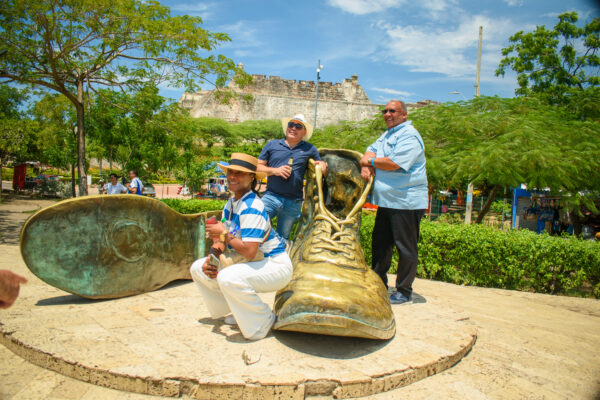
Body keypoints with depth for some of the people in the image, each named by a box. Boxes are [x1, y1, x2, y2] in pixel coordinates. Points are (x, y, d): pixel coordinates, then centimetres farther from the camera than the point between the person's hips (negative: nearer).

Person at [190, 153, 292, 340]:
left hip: (275, 265, -10)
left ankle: (264, 322, -10)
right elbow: (221, 240, 8)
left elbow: (249, 251, -32)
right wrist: (211, 259, -11)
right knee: (198, 268, 11)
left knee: (229, 277, -37)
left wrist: (224, 234, -19)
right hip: (249, 263, 10)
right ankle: (240, 312, 20)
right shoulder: (230, 205, 5)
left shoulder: (252, 207, -25)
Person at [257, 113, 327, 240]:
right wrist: (275, 170, -10)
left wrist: (323, 165, -8)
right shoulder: (272, 144, 9)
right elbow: (258, 166, 7)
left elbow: (321, 169, 15)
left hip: (293, 203, 1)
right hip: (271, 196, 0)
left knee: (282, 238, 13)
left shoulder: (310, 149, 8)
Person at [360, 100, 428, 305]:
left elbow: (394, 163, -23)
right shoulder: (387, 134, 19)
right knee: (380, 242, 15)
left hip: (406, 203, -9)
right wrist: (366, 166, -7)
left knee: (406, 248, 0)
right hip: (386, 201, 10)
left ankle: (404, 292, 11)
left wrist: (370, 161, -8)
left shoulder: (409, 136, -12)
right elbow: (371, 150, 15)